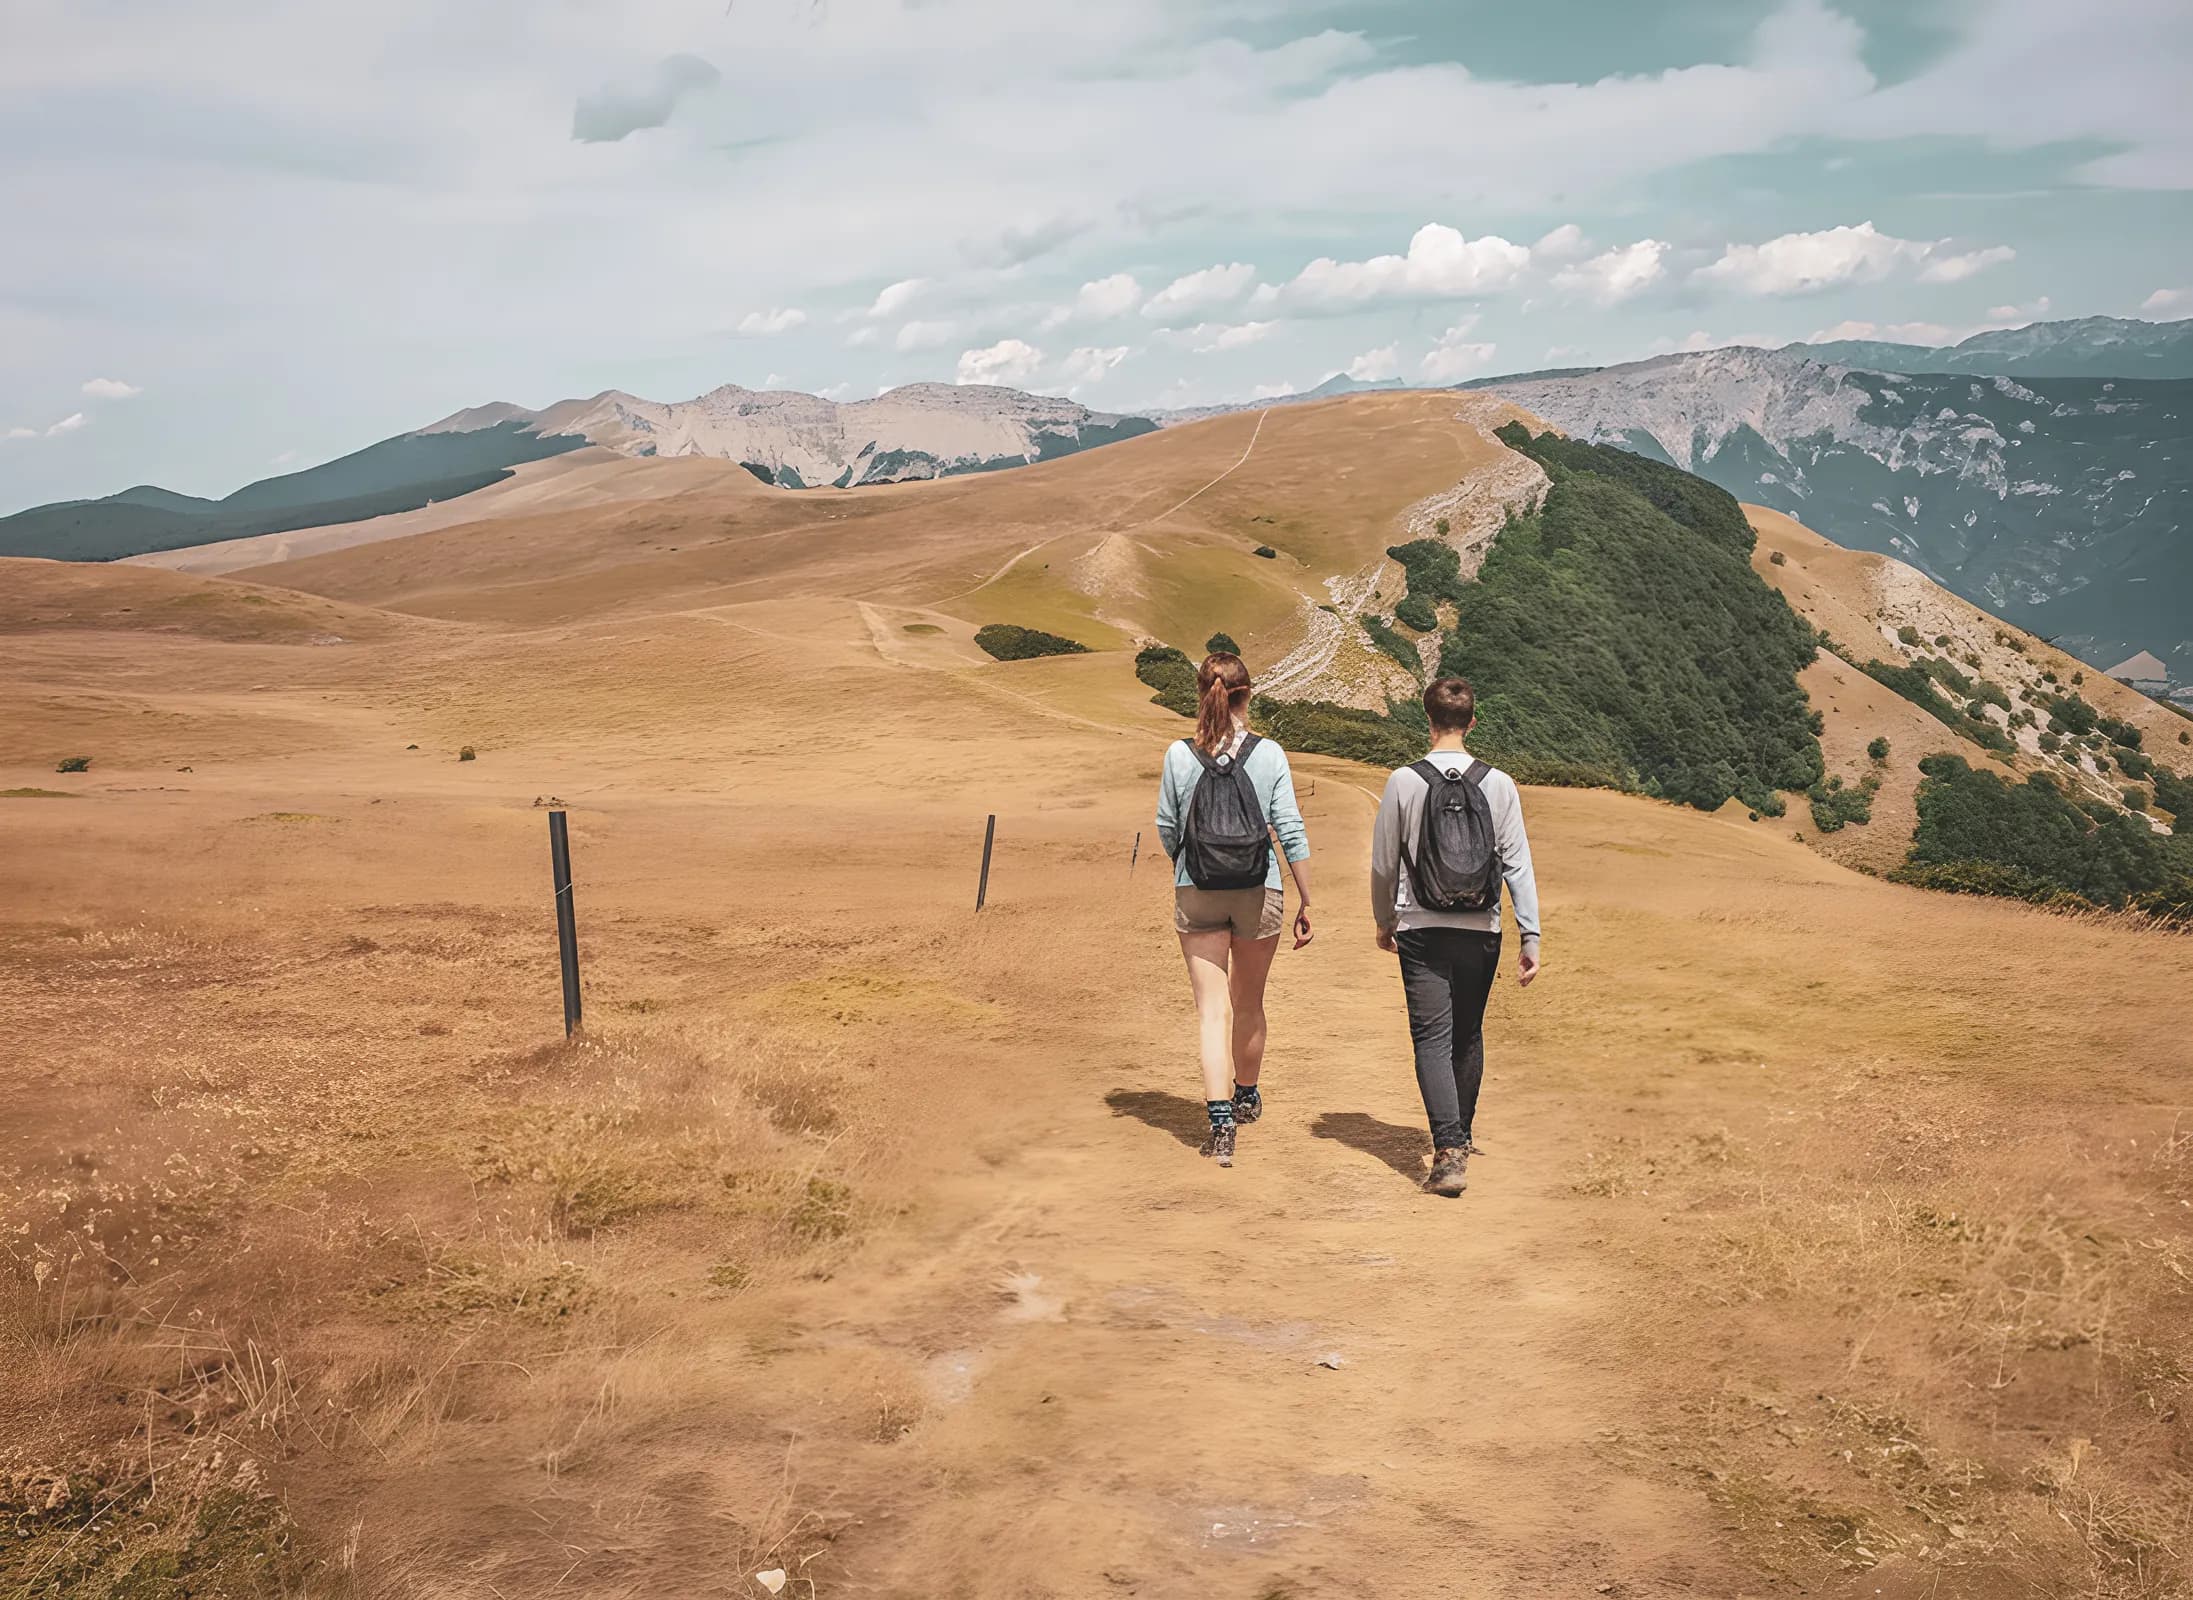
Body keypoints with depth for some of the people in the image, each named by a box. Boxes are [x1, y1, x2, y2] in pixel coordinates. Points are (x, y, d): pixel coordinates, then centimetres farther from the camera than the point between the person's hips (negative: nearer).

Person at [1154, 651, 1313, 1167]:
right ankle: (1247, 1096, 40)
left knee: (1213, 1010, 2)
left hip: (1197, 895, 0)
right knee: (1248, 1002, 19)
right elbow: (1291, 831, -8)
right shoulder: (1269, 755, -7)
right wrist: (1306, 903, -1)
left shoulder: (1179, 756, -5)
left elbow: (1167, 830, 3)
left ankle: (1221, 1123, -11)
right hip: (1259, 893, 1)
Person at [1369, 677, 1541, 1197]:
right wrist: (1530, 938, 2)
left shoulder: (1403, 782, -5)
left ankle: (1449, 1151, -16)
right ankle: (1460, 1137, 33)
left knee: (1432, 1039, -2)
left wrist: (1384, 921, 17)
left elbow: (1384, 864, 2)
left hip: (1420, 931, -2)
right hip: (1480, 932, 2)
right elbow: (1517, 865, -3)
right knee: (1468, 1035, 19)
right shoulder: (1498, 784, -3)